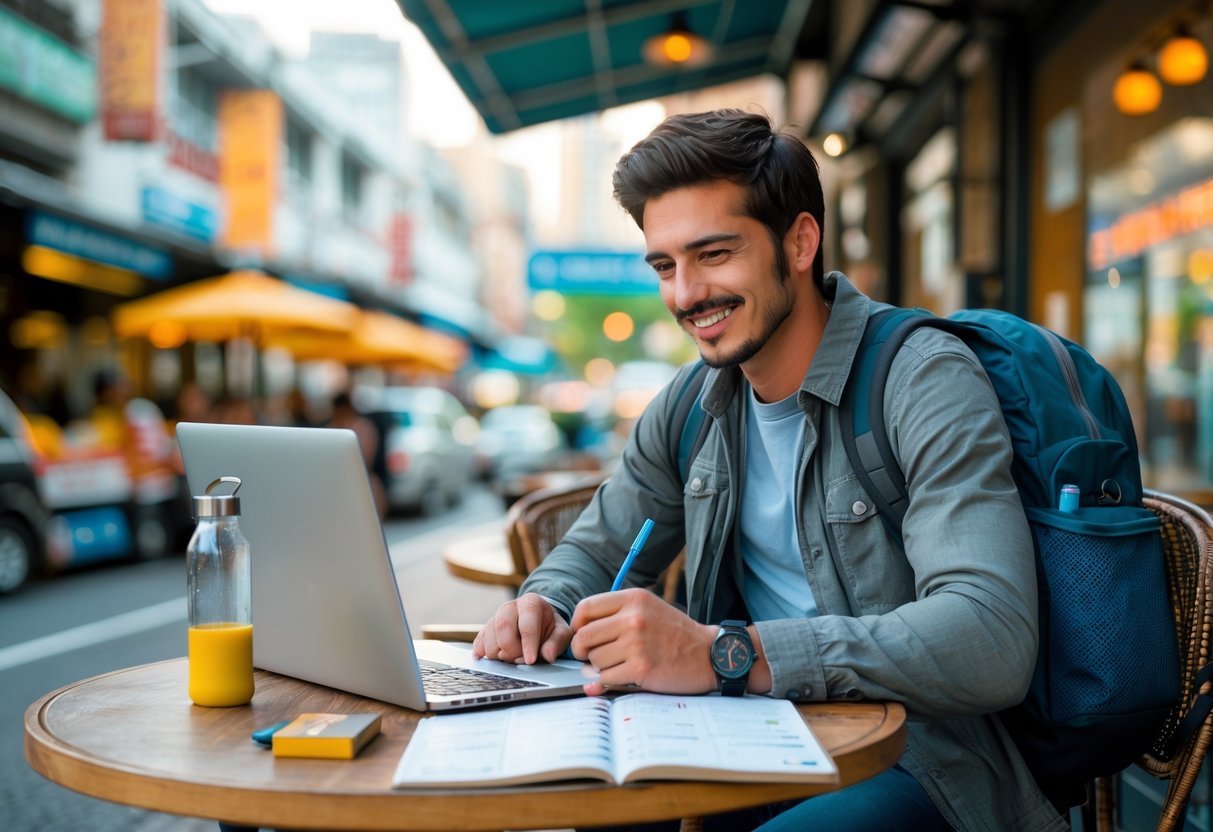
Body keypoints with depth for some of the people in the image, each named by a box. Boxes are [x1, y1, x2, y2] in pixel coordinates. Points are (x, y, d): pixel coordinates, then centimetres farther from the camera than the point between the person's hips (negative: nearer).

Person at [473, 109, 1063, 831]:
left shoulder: (926, 380, -16)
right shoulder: (692, 405, 5)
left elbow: (992, 642, -28)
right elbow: (598, 550, 17)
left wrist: (723, 653, -36)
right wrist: (546, 606, -8)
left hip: (920, 768, -6)